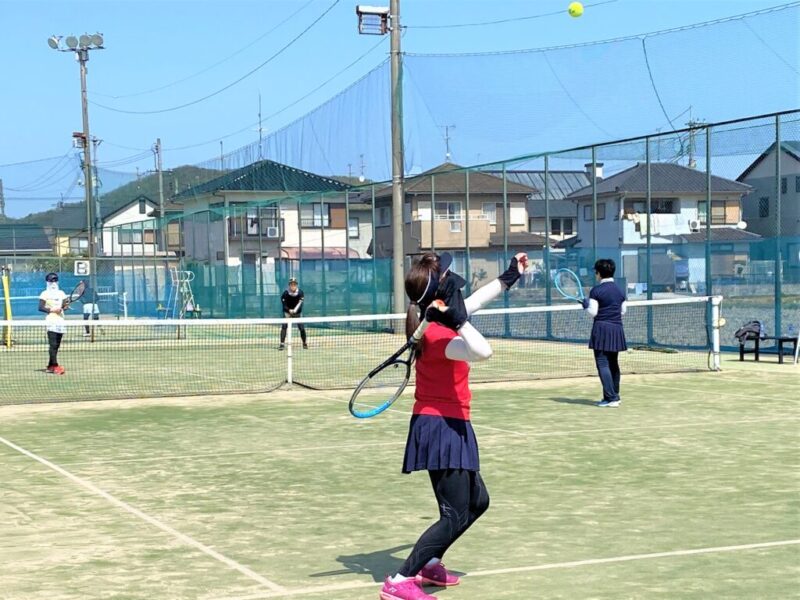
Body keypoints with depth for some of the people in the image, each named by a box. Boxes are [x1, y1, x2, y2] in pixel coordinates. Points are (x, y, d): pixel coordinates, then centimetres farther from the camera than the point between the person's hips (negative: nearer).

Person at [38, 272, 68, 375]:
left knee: (56, 345, 8)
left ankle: (50, 366, 16)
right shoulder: (45, 294, 1)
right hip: (51, 321, -6)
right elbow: (40, 307, -6)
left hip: (60, 321, 6)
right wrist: (51, 310, -17)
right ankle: (55, 366, -20)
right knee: (53, 344, -14)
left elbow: (64, 306, 12)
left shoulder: (61, 293, 16)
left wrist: (64, 306, -10)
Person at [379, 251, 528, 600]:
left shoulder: (438, 322, 5)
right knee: (455, 515, -10)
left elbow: (474, 301, 25)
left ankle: (429, 564, 28)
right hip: (442, 427, -10)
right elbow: (482, 352, -43)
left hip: (448, 427, 10)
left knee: (477, 501, 22)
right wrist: (457, 318, -41)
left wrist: (508, 278, 32)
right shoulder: (438, 335, -24)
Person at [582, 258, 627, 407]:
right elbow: (623, 311, 14)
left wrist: (585, 304, 8)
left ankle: (610, 398, -13)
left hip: (602, 329, -6)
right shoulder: (619, 290, 10)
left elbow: (593, 312, -10)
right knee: (613, 363, 16)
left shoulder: (596, 291, -9)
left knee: (603, 364, -6)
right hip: (617, 329, 6)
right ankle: (615, 396, 23)